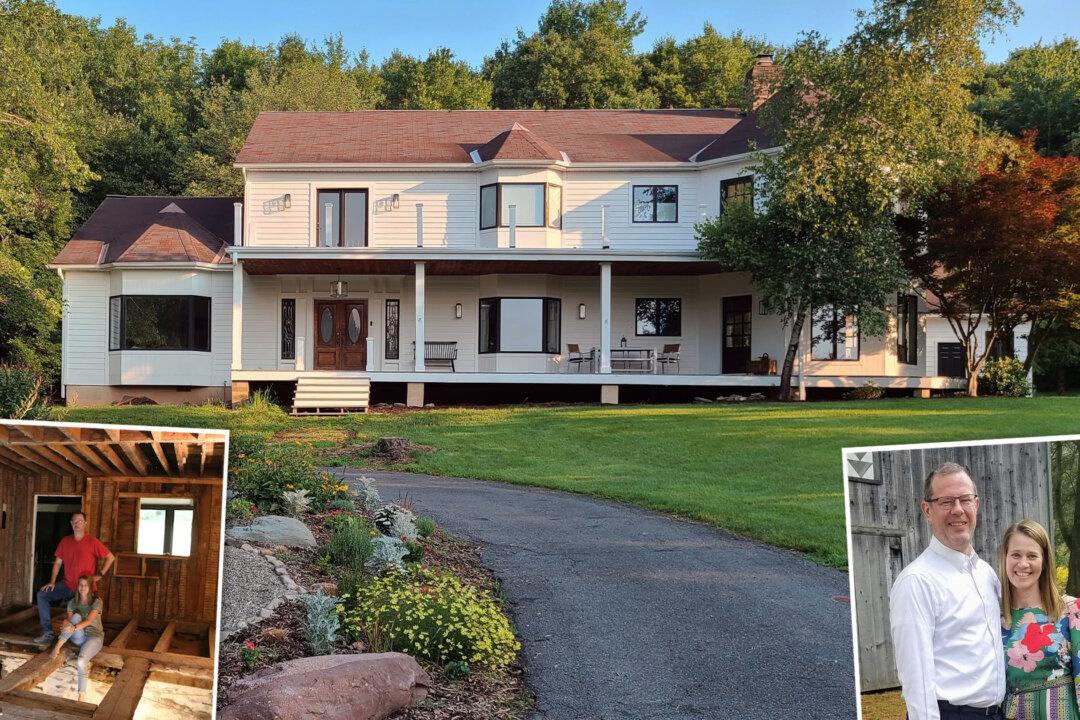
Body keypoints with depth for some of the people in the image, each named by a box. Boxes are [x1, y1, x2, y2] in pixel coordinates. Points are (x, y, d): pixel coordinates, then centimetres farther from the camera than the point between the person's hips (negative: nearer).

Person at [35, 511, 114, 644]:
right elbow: (58, 562, 9)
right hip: (67, 585, 5)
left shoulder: (92, 542, -10)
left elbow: (110, 557, -7)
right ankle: (48, 632, -5)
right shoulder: (65, 541, 4)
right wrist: (52, 582, 0)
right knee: (42, 595, -7)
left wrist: (100, 574, -11)